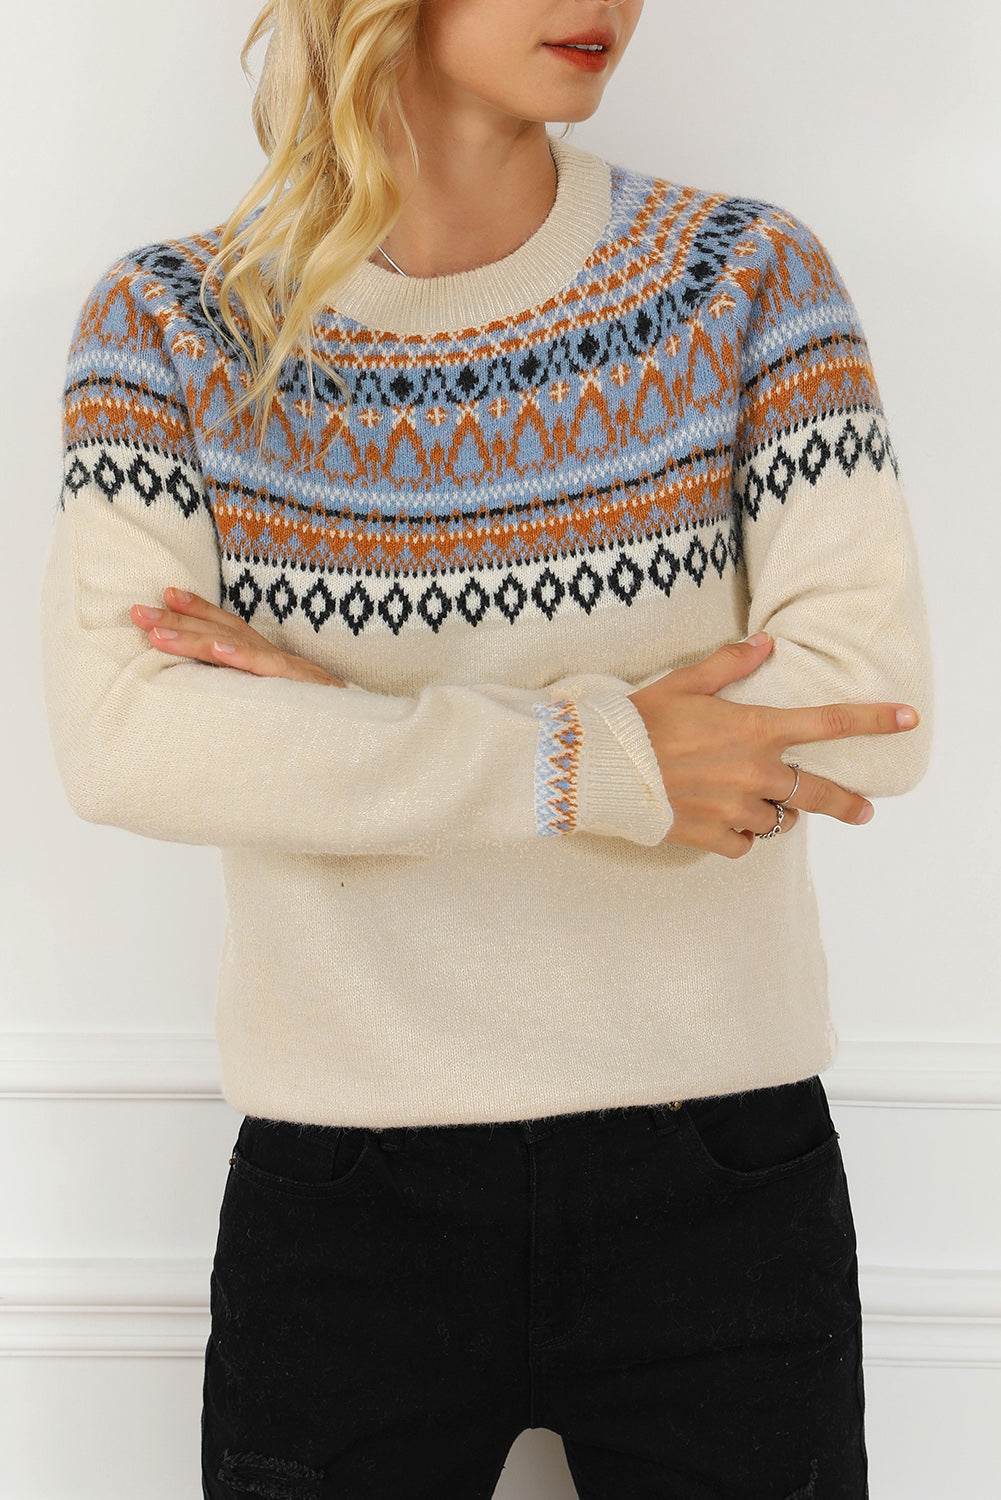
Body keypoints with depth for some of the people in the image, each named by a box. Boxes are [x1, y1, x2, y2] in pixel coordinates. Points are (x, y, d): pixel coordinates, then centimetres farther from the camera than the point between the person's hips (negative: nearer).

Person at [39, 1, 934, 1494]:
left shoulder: (748, 276, -2)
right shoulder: (173, 320, -2)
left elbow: (875, 710, -13)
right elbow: (116, 733, -15)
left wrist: (336, 728, -15)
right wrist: (592, 762, -22)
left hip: (717, 1176, 1)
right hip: (343, 1198, 0)